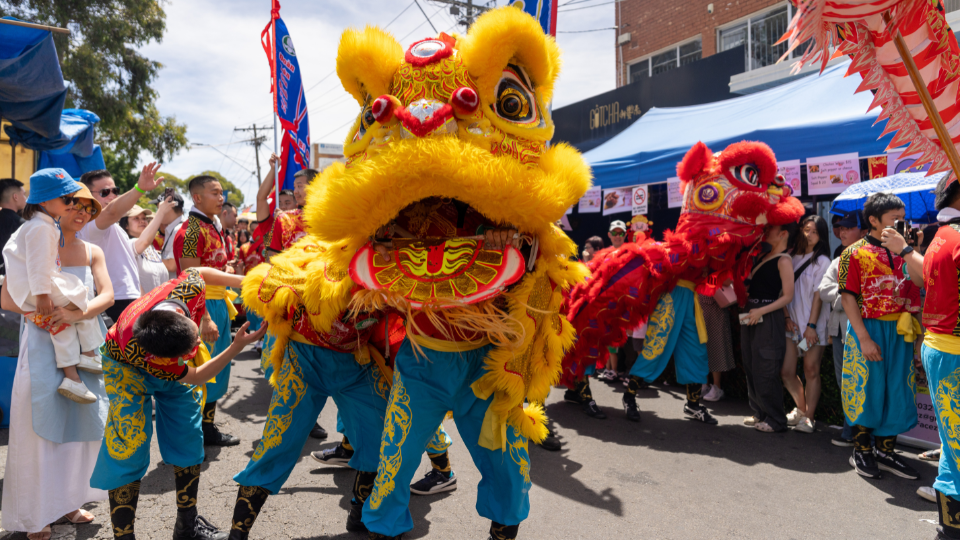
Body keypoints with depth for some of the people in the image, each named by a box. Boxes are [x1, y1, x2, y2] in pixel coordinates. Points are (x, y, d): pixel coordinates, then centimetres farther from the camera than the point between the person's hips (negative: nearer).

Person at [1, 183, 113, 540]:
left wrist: (79, 312, -21)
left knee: (80, 425, 9)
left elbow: (107, 295, -3)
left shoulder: (92, 252, 10)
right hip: (43, 346, -4)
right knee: (41, 429, 0)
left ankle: (68, 502, 25)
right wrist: (48, 310, -18)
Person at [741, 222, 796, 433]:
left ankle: (775, 420, 7)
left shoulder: (784, 260, -9)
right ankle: (760, 413, 24)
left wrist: (761, 311, -19)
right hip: (751, 317, 9)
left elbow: (787, 296, -14)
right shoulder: (763, 256, 15)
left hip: (769, 318, -8)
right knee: (750, 366, 13)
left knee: (765, 371, -4)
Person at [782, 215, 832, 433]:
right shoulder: (792, 258, 10)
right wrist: (787, 317, -3)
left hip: (813, 324, -4)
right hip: (791, 323, 4)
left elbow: (818, 295, -7)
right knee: (786, 371, 2)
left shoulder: (822, 261, -1)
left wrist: (811, 325, -13)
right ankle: (801, 409, 25)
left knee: (811, 370, 0)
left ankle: (808, 417, 10)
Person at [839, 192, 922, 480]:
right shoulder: (855, 253, -4)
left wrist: (905, 250, -14)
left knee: (897, 391, 8)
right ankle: (861, 450, 18)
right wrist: (864, 338, -14)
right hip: (869, 328, -4)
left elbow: (922, 281, -3)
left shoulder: (903, 249, 10)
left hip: (901, 331, 5)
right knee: (867, 389, 3)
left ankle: (885, 450, 23)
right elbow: (848, 296, -9)